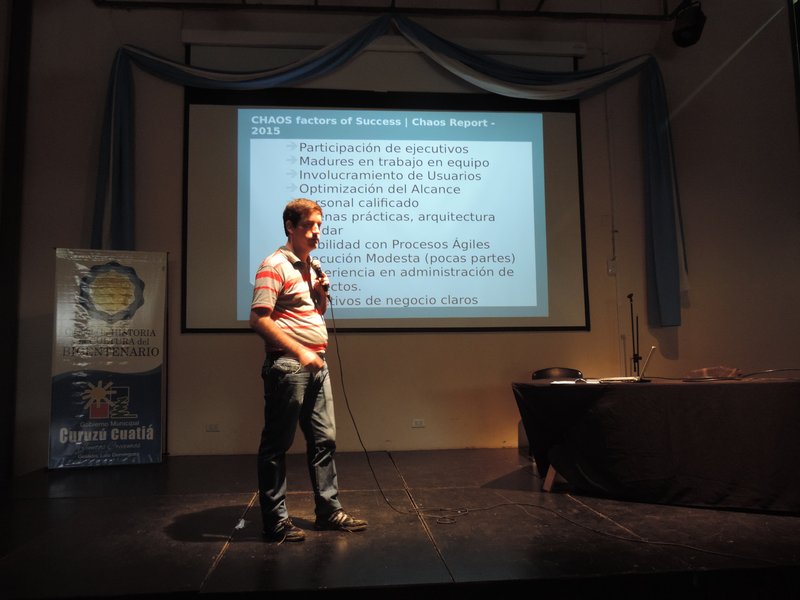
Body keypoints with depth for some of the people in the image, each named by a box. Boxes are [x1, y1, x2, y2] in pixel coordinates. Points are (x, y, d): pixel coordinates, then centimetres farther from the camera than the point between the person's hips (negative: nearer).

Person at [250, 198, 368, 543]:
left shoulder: (310, 266, 17)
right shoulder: (275, 266, -10)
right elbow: (259, 319, -19)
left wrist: (322, 291, 6)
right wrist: (300, 352, -20)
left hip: (316, 364, 9)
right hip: (287, 365, -9)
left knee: (324, 439, 13)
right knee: (277, 445, 2)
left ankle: (328, 511, 25)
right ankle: (275, 521, 13)